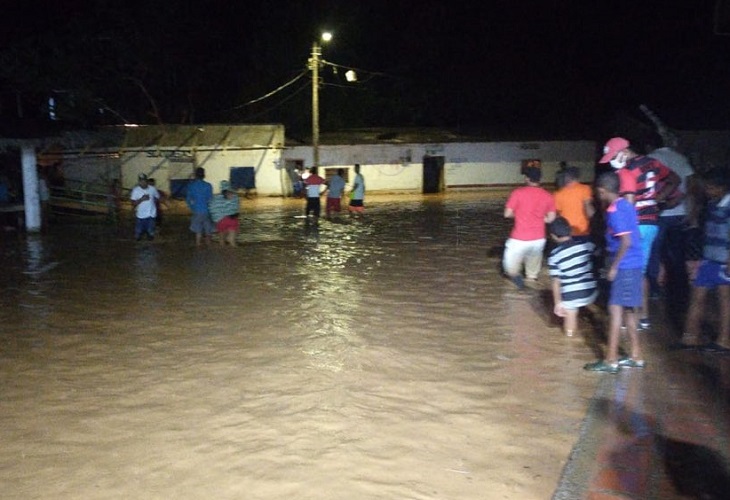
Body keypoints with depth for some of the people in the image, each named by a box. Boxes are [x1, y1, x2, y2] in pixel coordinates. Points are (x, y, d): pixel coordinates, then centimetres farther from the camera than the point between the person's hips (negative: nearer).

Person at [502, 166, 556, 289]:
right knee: (533, 268, 20)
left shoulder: (518, 193, -8)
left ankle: (515, 275, -5)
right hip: (539, 239, 4)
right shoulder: (548, 196, 2)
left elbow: (507, 214, -7)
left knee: (510, 266, 16)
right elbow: (550, 218, 5)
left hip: (520, 239, -4)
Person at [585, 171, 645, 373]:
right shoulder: (625, 205, 12)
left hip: (624, 266, -9)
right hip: (632, 264, 9)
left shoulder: (615, 211, -16)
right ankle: (636, 356, 23)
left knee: (615, 310, -6)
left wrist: (613, 267, -16)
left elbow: (626, 242, -23)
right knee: (627, 310, 15)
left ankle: (611, 360, -2)